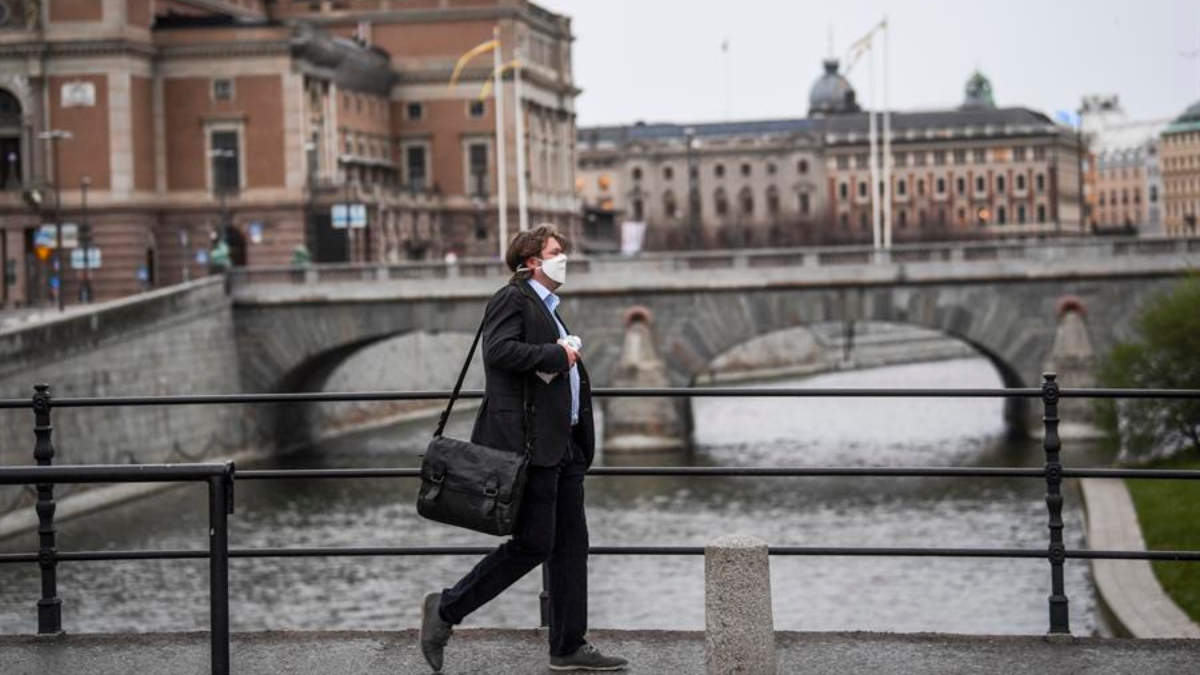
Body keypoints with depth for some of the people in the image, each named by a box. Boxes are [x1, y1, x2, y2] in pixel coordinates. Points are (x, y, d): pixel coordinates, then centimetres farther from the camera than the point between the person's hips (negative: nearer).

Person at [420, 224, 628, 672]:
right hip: (529, 442, -10)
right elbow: (499, 350, -24)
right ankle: (446, 610, 1)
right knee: (533, 545, -10)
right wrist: (557, 355, -17)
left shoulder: (547, 308, 23)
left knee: (571, 544, 8)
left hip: (563, 445, 10)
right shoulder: (512, 300, -7)